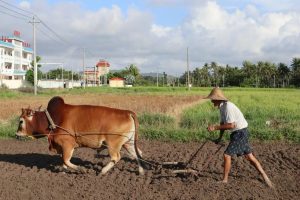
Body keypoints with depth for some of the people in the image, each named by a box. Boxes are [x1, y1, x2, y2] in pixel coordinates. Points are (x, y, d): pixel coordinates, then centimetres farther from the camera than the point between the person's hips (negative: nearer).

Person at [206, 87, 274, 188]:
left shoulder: (228, 107, -23)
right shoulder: (222, 107, 7)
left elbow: (231, 125, -27)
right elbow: (223, 123, 16)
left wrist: (215, 127, -24)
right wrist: (220, 137, 14)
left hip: (240, 133, -10)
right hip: (237, 133, 10)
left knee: (227, 155, -6)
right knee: (249, 156, 13)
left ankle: (225, 180, 7)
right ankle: (265, 177, 20)